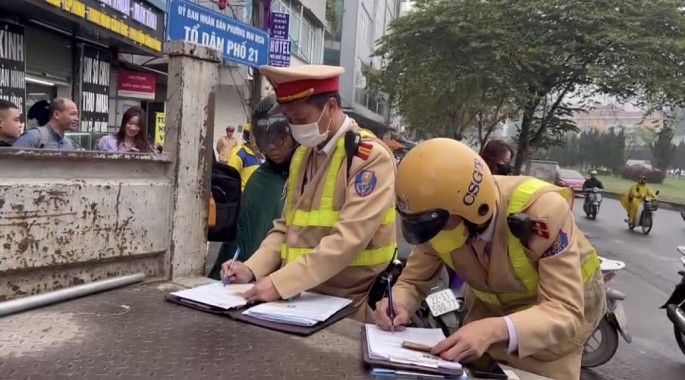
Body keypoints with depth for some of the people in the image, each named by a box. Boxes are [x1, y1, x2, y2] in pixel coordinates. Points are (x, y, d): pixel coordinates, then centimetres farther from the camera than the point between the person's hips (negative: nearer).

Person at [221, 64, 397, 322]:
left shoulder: (371, 157, -15)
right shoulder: (303, 154, 9)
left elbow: (348, 239, -23)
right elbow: (287, 226, 13)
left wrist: (280, 282, -24)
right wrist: (252, 268, -1)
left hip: (346, 305, -6)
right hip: (301, 297, 6)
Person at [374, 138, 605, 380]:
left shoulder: (542, 209, -39)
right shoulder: (435, 222, -23)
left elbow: (566, 313, -39)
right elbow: (412, 281, -10)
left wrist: (496, 330, -56)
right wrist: (398, 305, -34)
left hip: (562, 305, -3)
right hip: (495, 303, 4)